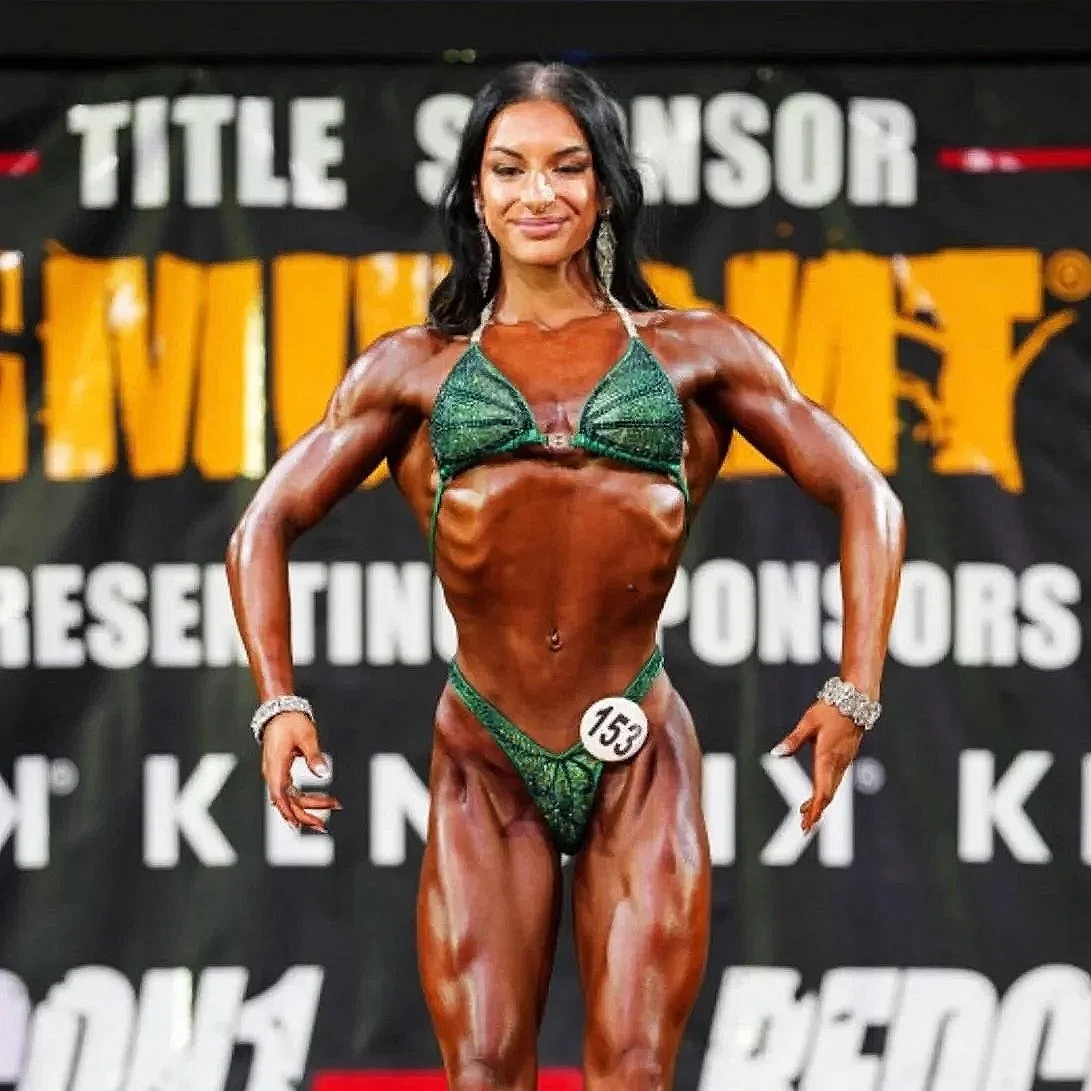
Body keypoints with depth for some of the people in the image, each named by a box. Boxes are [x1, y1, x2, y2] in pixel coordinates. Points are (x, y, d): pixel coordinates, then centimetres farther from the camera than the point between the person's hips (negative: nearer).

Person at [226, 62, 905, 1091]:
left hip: (639, 755, 0)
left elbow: (863, 497, 10)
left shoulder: (696, 351, 9)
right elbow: (266, 524, 12)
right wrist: (278, 701, -3)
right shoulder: (414, 367, 11)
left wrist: (855, 691, -1)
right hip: (485, 762, 1)